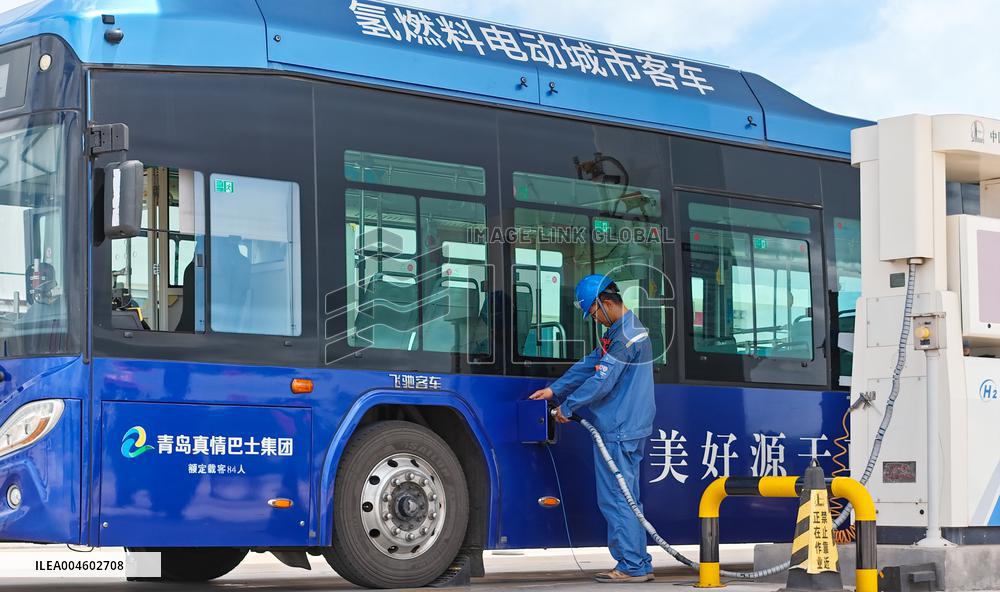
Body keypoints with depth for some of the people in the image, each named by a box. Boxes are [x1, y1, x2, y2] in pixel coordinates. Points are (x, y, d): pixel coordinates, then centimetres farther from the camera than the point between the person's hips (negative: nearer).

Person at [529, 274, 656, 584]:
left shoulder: (625, 335, -18)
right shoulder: (618, 330, 17)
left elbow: (602, 381, -19)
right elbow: (589, 365, 20)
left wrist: (567, 407, -7)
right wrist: (554, 390, 15)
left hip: (618, 430, -10)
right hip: (629, 429, 10)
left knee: (615, 499, -6)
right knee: (626, 498, 13)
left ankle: (633, 566, -4)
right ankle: (639, 564, 16)